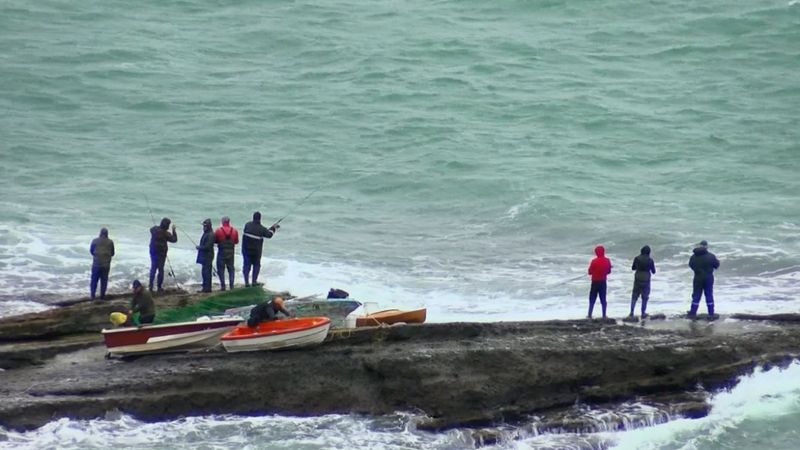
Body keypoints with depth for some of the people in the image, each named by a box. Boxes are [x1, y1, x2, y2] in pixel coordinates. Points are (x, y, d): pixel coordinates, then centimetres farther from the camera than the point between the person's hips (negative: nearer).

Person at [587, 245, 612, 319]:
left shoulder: (594, 261, -17)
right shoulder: (607, 261, -4)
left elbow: (590, 272, -9)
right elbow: (609, 271, 7)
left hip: (595, 282, -3)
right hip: (603, 282, 3)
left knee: (592, 299, 5)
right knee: (603, 299, 9)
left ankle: (590, 315, 3)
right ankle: (604, 315, 8)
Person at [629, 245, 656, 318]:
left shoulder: (637, 258, -5)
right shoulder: (650, 260, -9)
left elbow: (633, 268, 8)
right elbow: (653, 271, 0)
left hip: (637, 280, 1)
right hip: (646, 280, -1)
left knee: (634, 296, 11)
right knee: (645, 297, 9)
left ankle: (631, 312, 5)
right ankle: (643, 313, 9)